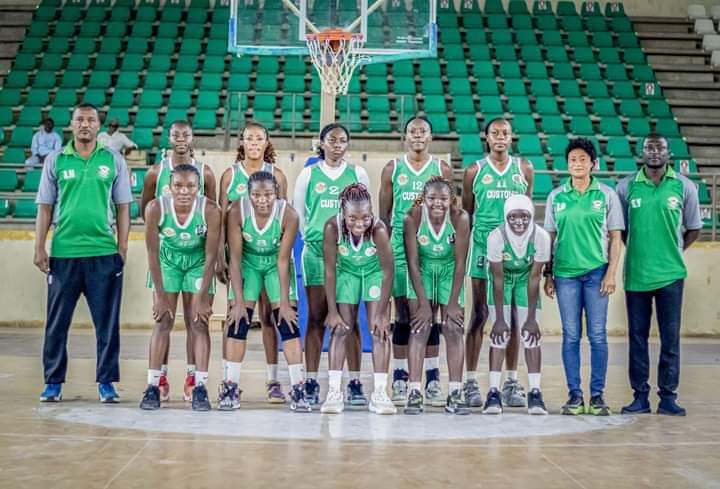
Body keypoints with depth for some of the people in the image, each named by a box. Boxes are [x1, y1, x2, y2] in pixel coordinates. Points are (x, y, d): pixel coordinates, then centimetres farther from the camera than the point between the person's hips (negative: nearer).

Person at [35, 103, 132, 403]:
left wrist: (122, 248, 1)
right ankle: (53, 382, 17)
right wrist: (39, 248, 1)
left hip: (104, 253, 0)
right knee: (57, 322, 6)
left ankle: (106, 382, 12)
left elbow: (123, 207, 7)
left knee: (107, 322, 2)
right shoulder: (55, 161, 7)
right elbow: (45, 208, 8)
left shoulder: (114, 161, 6)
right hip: (63, 252, 1)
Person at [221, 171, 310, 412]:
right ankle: (230, 387, 2)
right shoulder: (237, 211, -26)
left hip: (276, 264, 0)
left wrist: (285, 302, -20)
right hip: (247, 263, 1)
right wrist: (239, 301, -23)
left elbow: (283, 260, -21)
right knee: (237, 322, -7)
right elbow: (235, 258, -21)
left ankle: (298, 389, -5)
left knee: (288, 322, -9)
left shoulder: (288, 215, -28)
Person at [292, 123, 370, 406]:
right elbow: (297, 212, 12)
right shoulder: (308, 174, 7)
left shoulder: (358, 174, 9)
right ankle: (311, 384, 5)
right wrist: (312, 237, 9)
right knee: (316, 318, 1)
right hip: (316, 252, 0)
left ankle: (354, 384, 3)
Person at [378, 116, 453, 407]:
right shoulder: (392, 169, 6)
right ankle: (400, 381, 9)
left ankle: (432, 381, 9)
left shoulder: (442, 169, 6)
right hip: (400, 251, 0)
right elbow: (384, 214, 8)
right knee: (403, 316, 2)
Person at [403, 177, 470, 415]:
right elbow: (413, 263, -19)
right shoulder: (413, 217, -24)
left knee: (453, 329, -6)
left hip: (449, 271, 0)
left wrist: (453, 303, -18)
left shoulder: (460, 218, -24)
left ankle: (455, 393, -2)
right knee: (418, 329, -9)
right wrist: (423, 304, -20)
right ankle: (414, 392, -8)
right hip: (422, 271, 0)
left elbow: (460, 263, -19)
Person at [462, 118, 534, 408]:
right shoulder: (475, 171, 4)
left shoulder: (524, 169, 8)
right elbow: (465, 214, 9)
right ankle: (471, 382, 5)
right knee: (479, 315, 0)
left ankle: (511, 383, 12)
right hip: (483, 245, -1)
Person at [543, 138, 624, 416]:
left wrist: (611, 273, -5)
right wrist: (547, 273, 7)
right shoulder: (556, 197, 8)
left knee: (597, 335, 0)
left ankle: (597, 395, 8)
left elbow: (615, 238, 4)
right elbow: (550, 237, 11)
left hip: (597, 272, -1)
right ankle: (574, 395, 9)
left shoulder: (607, 195, 4)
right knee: (571, 336, 3)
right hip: (566, 273, 1)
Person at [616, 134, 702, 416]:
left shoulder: (684, 187, 2)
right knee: (637, 336, 6)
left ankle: (668, 396, 11)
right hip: (636, 274, 1)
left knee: (671, 337, 2)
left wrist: (673, 251, 6)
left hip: (670, 274, -1)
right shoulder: (626, 187, 3)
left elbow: (693, 228, 11)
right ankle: (640, 396, 14)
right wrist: (637, 249, 5)